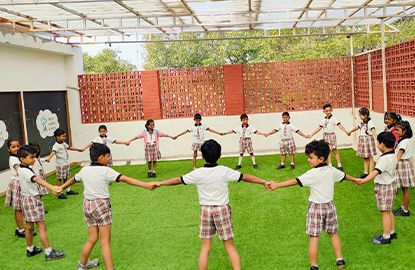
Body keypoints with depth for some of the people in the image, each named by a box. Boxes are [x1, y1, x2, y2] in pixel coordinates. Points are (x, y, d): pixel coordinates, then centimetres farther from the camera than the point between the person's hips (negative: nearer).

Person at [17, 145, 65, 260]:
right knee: (42, 226, -6)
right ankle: (49, 252, -2)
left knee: (29, 226, 19)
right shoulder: (26, 171, -25)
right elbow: (38, 180, -44)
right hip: (32, 199, -10)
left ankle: (30, 249, 32)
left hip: (26, 199, 10)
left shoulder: (22, 169, 5)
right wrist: (52, 187, -58)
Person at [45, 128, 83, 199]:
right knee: (59, 179, -1)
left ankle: (68, 190, 31)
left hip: (66, 163, 9)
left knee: (65, 178, 20)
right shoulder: (56, 145, -18)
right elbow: (53, 152, -35)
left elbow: (70, 147, 27)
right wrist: (48, 158, -54)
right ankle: (60, 193, 4)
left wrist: (78, 149, 40)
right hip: (60, 165, -9)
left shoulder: (64, 143, 10)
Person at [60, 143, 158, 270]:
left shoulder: (84, 170, 4)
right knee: (105, 241, 0)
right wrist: (147, 185, -25)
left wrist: (61, 188, 42)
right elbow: (126, 179, -21)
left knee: (92, 238, 20)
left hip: (88, 205, 6)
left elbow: (72, 180, 22)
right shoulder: (106, 171, -14)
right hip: (102, 205, -6)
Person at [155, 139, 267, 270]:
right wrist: (263, 181, 3)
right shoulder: (224, 171, -12)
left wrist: (159, 183, 15)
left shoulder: (198, 173, -9)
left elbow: (178, 180, 1)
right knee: (230, 246, 8)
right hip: (222, 210, -1)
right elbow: (244, 177, -6)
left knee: (205, 248, 8)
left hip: (205, 210, 1)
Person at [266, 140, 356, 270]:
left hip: (316, 207, -6)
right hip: (329, 206, 6)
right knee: (333, 233, 21)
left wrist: (276, 185, -34)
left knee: (314, 237, 1)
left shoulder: (312, 174, -20)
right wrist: (355, 180, 40)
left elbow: (295, 181, -29)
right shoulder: (332, 170, 0)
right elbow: (344, 176, 19)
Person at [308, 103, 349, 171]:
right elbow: (319, 128, 13)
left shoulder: (334, 118, -6)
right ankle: (330, 165, 15)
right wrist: (311, 134, 11)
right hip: (325, 136, 5)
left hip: (331, 135, -5)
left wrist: (346, 131, -33)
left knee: (334, 150, -5)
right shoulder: (324, 120, 11)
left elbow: (339, 125, -18)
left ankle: (339, 165, 0)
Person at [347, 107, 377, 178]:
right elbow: (357, 127, 31)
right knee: (365, 158, 13)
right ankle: (365, 172, 21)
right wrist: (350, 132, 47)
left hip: (368, 140, -8)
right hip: (362, 140, 8)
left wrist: (375, 137, -46)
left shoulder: (370, 122, -13)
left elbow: (373, 129, -28)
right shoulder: (362, 123, 12)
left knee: (370, 158, -1)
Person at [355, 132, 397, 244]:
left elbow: (375, 172, -39)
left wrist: (363, 180, -50)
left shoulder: (384, 158, -26)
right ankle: (392, 232, 33)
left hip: (384, 187, -10)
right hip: (391, 183, 10)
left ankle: (386, 237, 9)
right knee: (389, 211, 21)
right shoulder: (393, 155, 3)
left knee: (385, 212, 0)